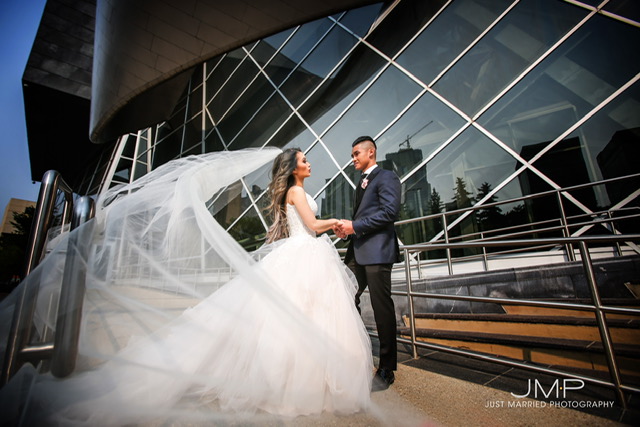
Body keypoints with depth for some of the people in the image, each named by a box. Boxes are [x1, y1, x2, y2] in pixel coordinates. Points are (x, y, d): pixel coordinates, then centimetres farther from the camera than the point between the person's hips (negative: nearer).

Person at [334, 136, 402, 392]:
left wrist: (355, 226, -15)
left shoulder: (386, 177, -1)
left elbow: (390, 211, -15)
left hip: (376, 252, -9)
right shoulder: (362, 182, 26)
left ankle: (386, 372, 15)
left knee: (382, 309, -1)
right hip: (357, 252, 9)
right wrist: (347, 229, 7)